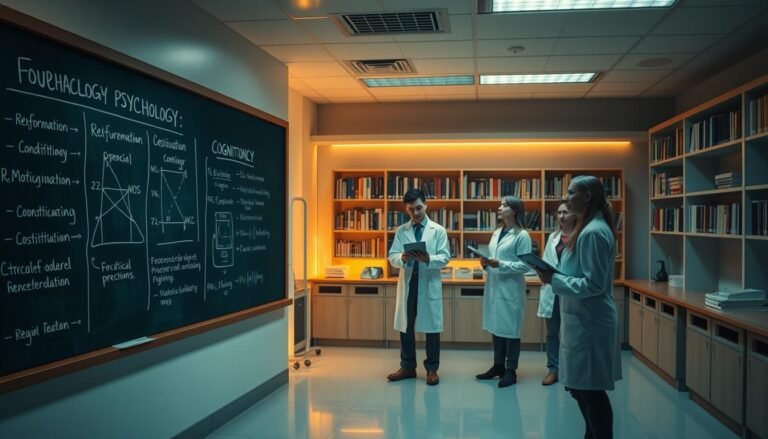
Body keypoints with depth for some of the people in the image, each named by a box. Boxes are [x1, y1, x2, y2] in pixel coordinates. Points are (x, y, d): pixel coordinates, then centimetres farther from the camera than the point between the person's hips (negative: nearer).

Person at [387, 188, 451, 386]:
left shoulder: (438, 230, 3)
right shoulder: (401, 231, 9)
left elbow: (445, 257, -4)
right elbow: (392, 257, 2)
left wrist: (428, 259, -23)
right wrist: (402, 258, -20)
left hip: (429, 283, -2)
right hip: (407, 282, 3)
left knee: (432, 327, 3)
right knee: (405, 326, 10)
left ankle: (432, 369, 15)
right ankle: (407, 367, 23)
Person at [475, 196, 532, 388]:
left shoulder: (522, 236, -8)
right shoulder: (496, 233, 14)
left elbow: (525, 265, -14)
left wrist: (501, 265, -21)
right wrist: (486, 264, -2)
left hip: (510, 289, -7)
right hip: (493, 287, 7)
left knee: (510, 329, 0)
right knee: (496, 327, 13)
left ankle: (511, 370, 11)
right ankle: (498, 366, 25)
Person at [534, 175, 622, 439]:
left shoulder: (593, 232, -19)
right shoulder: (588, 228, 12)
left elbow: (594, 285, -22)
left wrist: (554, 279, -18)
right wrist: (555, 272, 6)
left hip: (589, 323, -10)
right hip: (582, 320, 10)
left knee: (591, 390, 0)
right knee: (581, 387, 19)